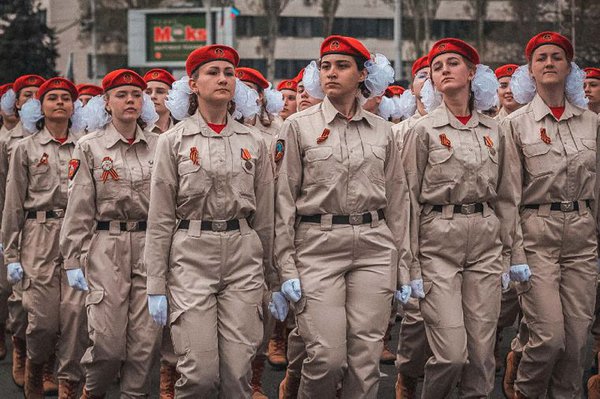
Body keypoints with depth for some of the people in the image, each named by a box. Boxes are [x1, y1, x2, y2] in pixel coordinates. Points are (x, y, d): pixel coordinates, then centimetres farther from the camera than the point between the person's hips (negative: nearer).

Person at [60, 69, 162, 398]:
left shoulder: (157, 145, 8)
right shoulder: (90, 147, 1)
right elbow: (79, 210, 0)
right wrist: (73, 260, -3)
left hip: (150, 247, 2)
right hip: (106, 248, -2)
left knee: (146, 340, 0)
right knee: (108, 340, -4)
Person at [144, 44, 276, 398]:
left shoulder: (254, 141, 9)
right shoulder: (174, 141, 2)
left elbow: (265, 215, 13)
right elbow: (160, 219, 1)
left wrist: (267, 277, 12)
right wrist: (156, 287, -2)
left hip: (243, 254, 2)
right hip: (191, 254, -2)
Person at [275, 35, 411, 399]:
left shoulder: (382, 130, 11)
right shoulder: (299, 126, 3)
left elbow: (398, 200, 12)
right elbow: (284, 199, 1)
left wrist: (403, 266, 8)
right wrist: (287, 268, -5)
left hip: (374, 248, 3)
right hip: (318, 245, -3)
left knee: (366, 359, 1)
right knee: (327, 357, -9)